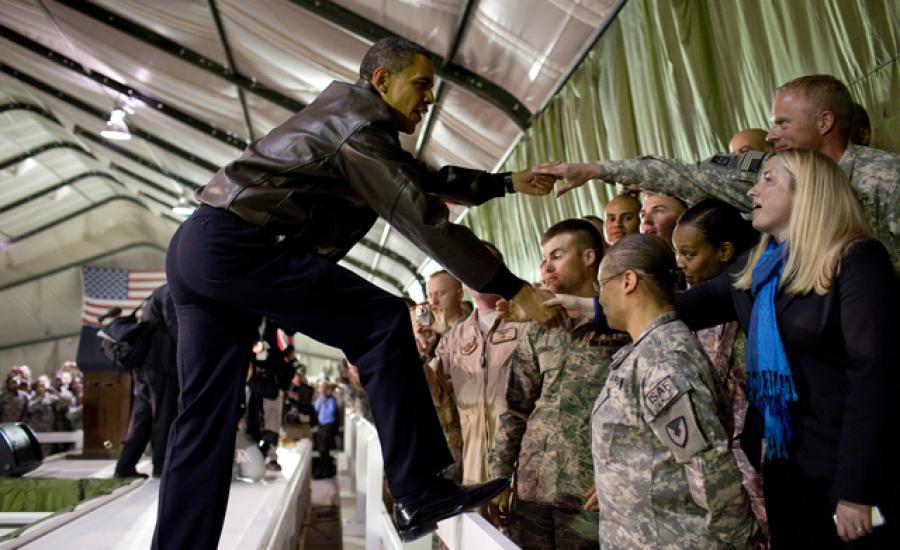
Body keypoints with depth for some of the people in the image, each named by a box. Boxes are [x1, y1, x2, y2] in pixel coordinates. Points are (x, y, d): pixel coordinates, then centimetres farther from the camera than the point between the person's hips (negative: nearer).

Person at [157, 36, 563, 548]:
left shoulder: (354, 117, 21)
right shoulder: (360, 126, -10)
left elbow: (428, 178, 27)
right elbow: (426, 221, -15)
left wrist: (507, 182, 24)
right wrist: (515, 289, -13)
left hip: (198, 247, 11)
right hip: (236, 246, -11)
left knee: (206, 414, 9)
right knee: (384, 322, -12)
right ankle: (420, 495, -10)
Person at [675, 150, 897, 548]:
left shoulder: (856, 261, -14)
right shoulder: (754, 267, 6)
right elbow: (686, 309, 2)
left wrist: (857, 488, -21)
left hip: (847, 465, -6)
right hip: (785, 460, 7)